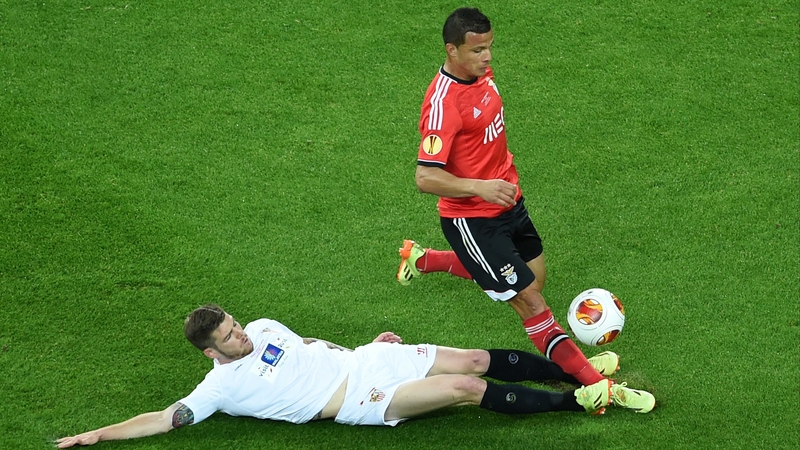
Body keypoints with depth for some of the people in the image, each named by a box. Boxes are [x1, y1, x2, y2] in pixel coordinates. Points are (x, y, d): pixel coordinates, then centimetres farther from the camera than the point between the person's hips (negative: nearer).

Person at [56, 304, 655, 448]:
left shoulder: (264, 329, 11)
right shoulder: (223, 387, -7)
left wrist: (365, 341, 16)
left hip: (367, 359, 6)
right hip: (363, 402, -6)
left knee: (479, 362, -6)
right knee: (469, 389, -19)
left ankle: (577, 372, 8)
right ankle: (582, 402, -14)